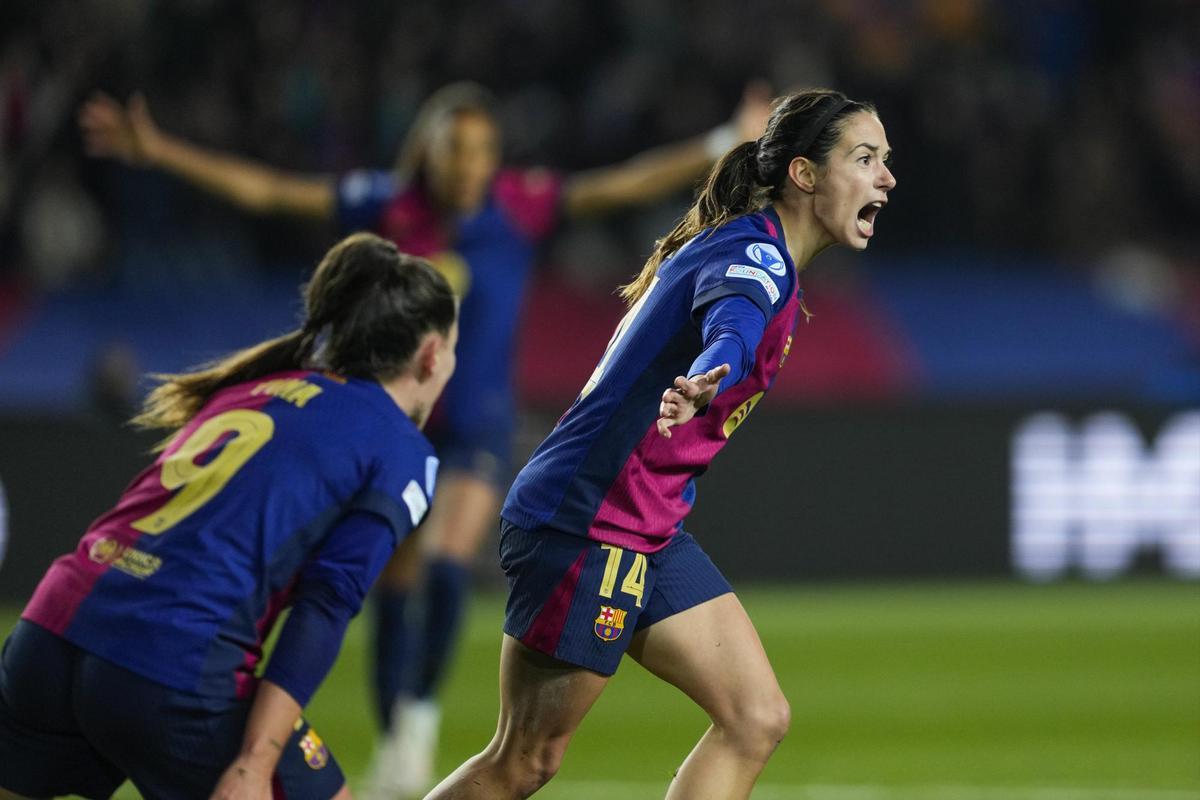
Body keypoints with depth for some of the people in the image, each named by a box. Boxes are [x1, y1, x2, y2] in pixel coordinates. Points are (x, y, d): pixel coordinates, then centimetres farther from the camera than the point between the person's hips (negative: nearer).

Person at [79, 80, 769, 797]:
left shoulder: (521, 205, -8)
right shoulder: (388, 205, -8)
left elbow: (622, 186, -13)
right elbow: (264, 190, -5)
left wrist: (723, 148, -23)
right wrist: (159, 151, -8)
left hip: (479, 423, -1)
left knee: (449, 563, -22)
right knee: (395, 589, 6)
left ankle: (421, 713, -5)